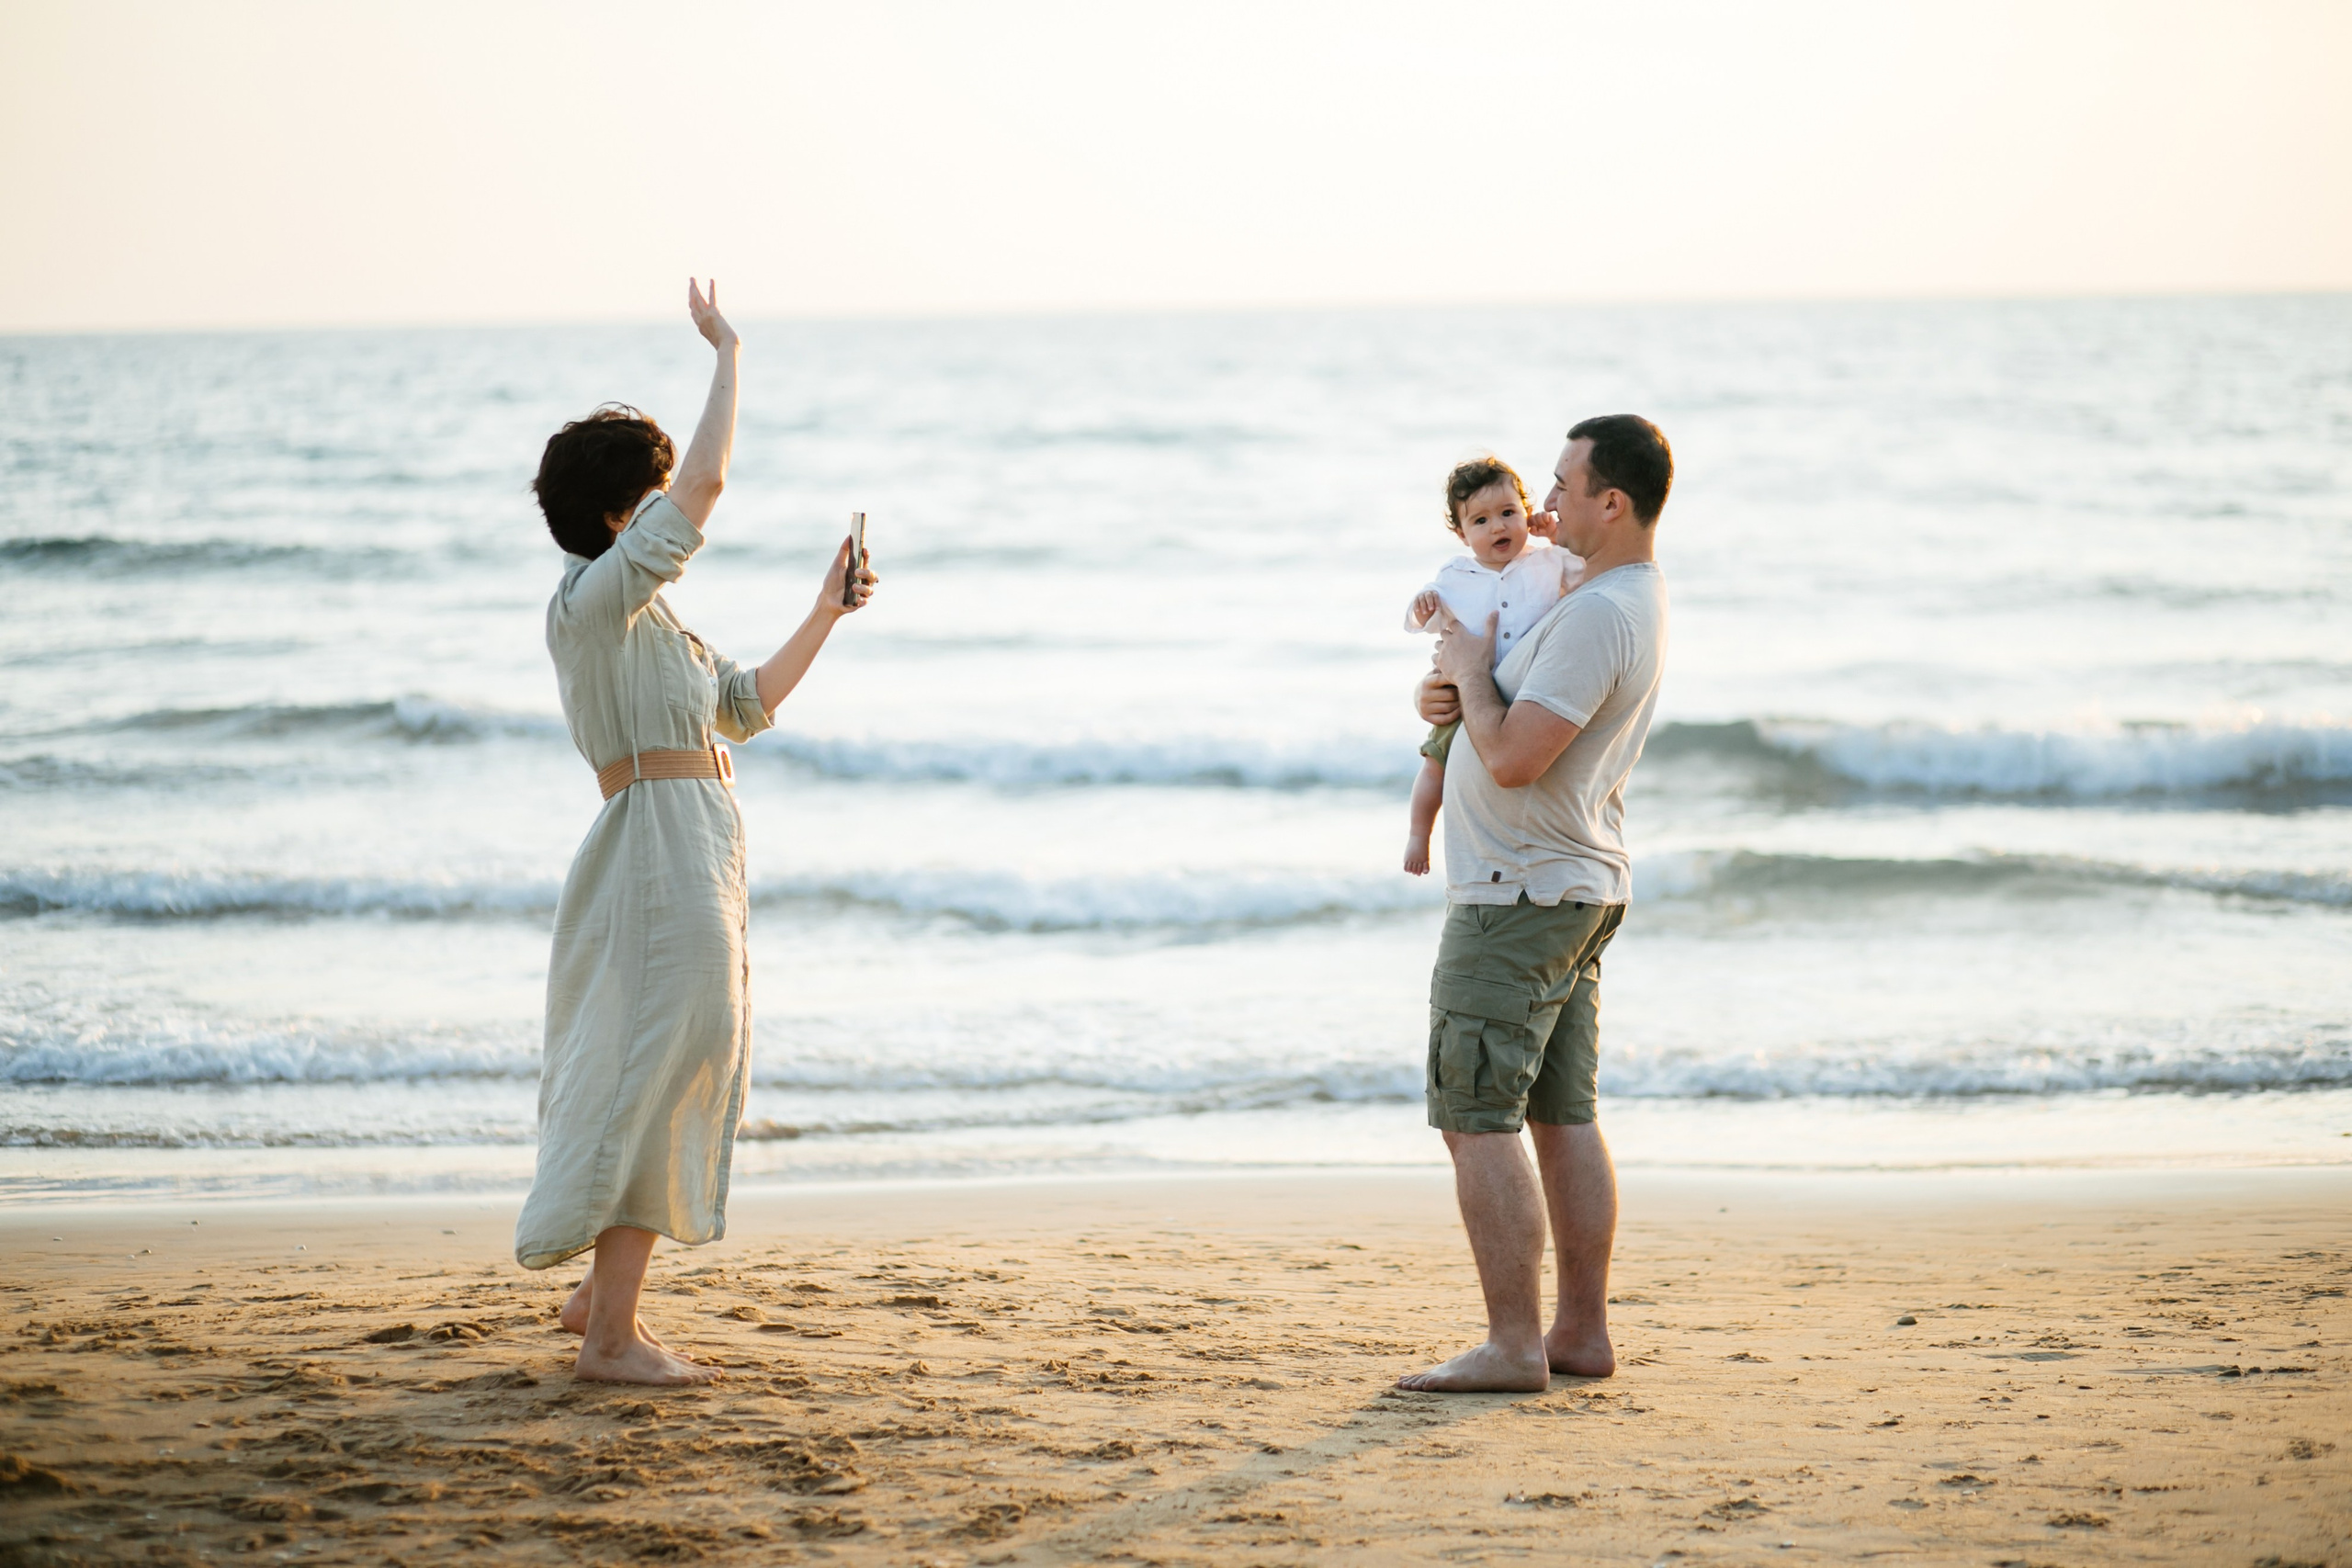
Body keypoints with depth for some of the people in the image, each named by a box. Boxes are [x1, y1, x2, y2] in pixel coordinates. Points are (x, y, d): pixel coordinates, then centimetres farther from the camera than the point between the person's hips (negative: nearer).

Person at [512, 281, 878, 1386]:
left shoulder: (646, 621, 18)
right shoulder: (593, 599, -11)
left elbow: (747, 705, 26)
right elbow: (706, 482, -17)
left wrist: (825, 616, 21)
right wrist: (726, 356, -7)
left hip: (693, 856, 10)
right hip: (662, 850, -10)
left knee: (677, 1074, 17)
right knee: (658, 1074, -10)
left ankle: (597, 1294, 29)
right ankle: (612, 1338, -7)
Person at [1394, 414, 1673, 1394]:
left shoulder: (1599, 616, -22)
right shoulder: (1636, 598, 13)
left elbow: (1513, 758, -27)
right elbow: (1520, 698, 21)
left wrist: (1472, 675, -9)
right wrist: (1443, 688, 0)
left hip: (1519, 894, -10)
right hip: (1585, 884, 10)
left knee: (1476, 1118, -9)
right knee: (1563, 1116, 11)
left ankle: (1513, 1345, -10)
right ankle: (1581, 1333, 14)